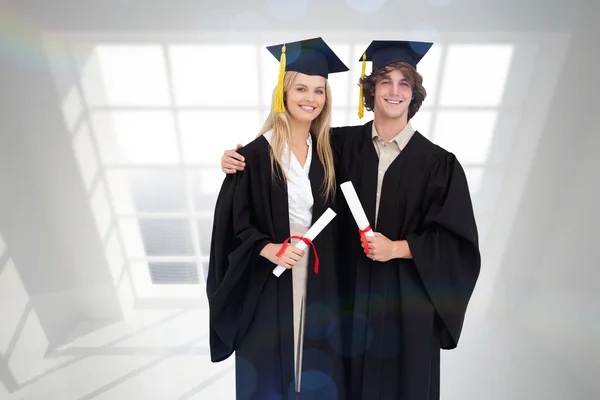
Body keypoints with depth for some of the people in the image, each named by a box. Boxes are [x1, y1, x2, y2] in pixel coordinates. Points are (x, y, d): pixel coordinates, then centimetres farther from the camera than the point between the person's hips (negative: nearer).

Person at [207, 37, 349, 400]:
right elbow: (232, 221, -9)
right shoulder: (257, 153, -11)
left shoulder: (326, 151, 5)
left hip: (318, 280, 5)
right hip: (268, 282, -4)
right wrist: (268, 248, -22)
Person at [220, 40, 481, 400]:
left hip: (407, 299, 0)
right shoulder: (343, 145, -3)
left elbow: (458, 242, -5)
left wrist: (398, 248, -16)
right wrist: (241, 158, -9)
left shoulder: (438, 163, -6)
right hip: (351, 290, 1)